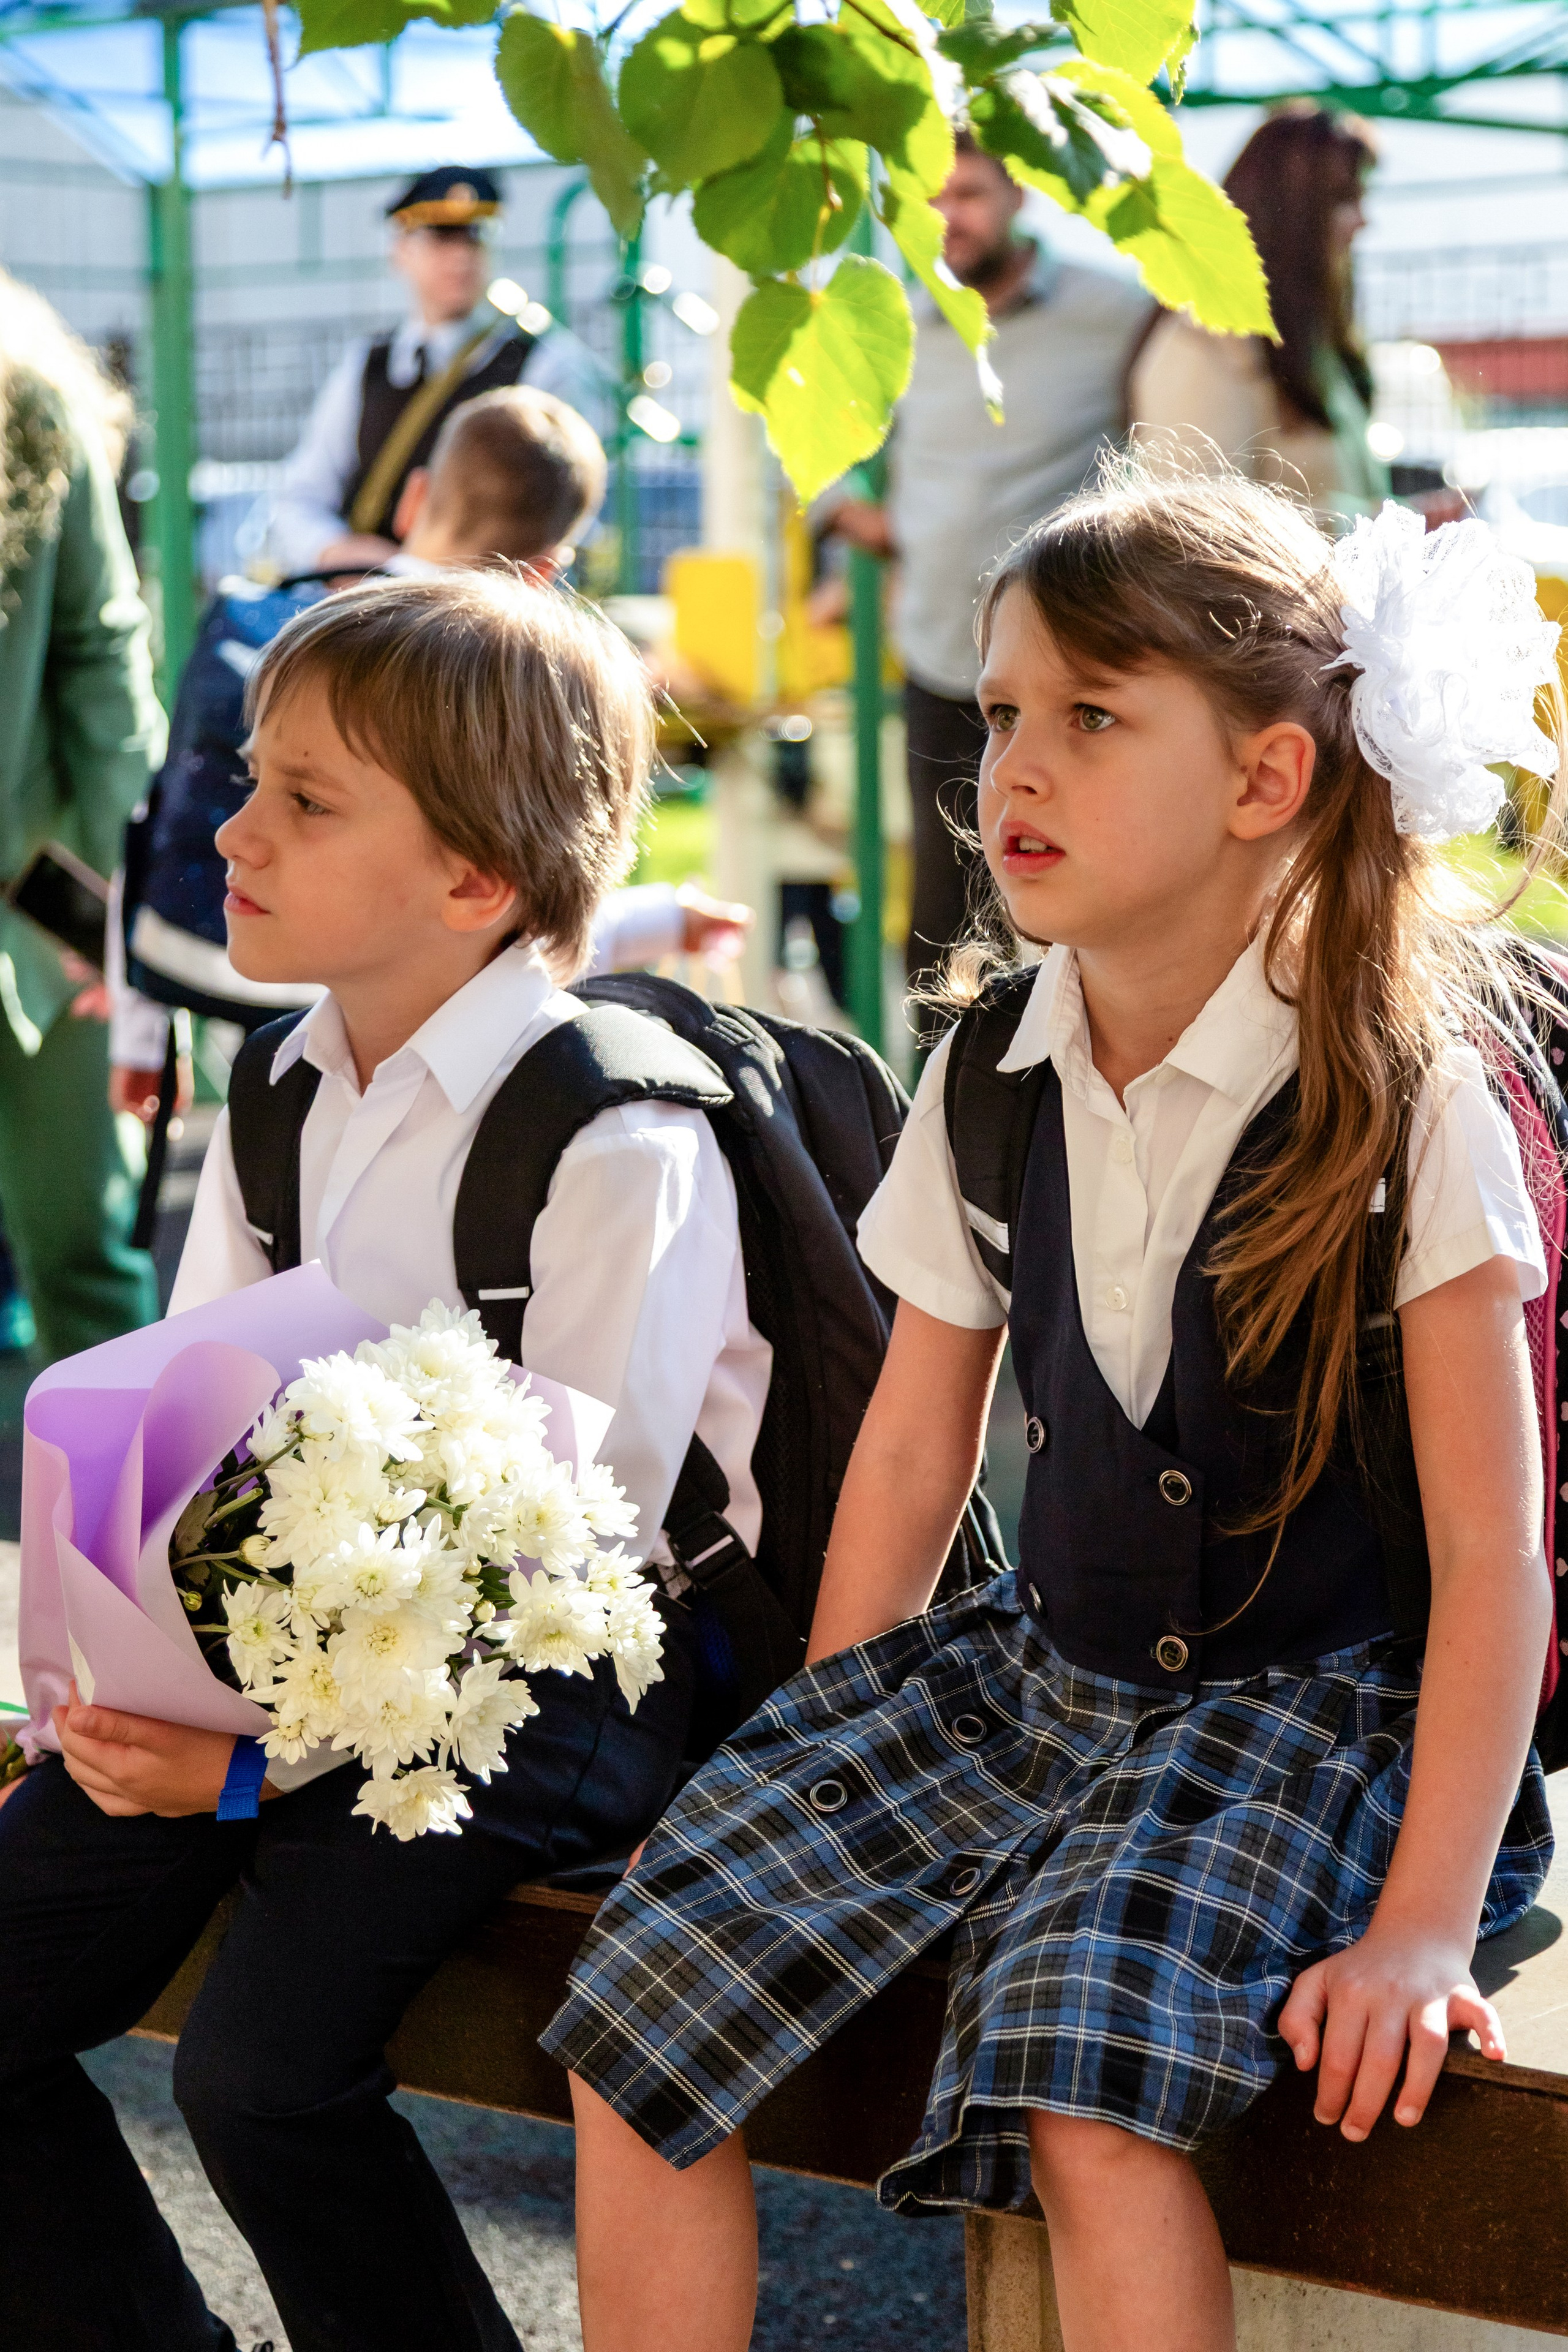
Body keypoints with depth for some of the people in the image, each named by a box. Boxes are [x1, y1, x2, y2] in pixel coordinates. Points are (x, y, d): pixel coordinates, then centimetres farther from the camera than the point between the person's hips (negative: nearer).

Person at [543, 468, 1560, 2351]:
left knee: (1093, 2117, -31)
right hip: (1027, 1678, 5)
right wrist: (810, 1777, 8)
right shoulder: (988, 1078, 4)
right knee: (631, 2016, -10)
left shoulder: (1398, 1100, -12)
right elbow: (911, 1452, 11)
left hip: (1306, 1706, -5)